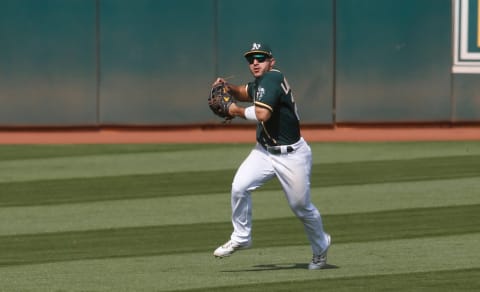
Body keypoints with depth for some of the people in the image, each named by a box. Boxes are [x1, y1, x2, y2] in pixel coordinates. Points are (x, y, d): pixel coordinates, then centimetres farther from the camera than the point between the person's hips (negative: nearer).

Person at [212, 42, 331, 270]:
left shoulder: (272, 79, -20)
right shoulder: (259, 83, 7)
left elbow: (262, 114, -32)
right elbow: (245, 93, 28)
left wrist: (237, 111, -16)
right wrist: (228, 87, 7)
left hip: (292, 155, -8)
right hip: (264, 151, 8)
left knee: (301, 206, 5)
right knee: (239, 187, -14)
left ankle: (320, 248, 29)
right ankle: (240, 238, 2)